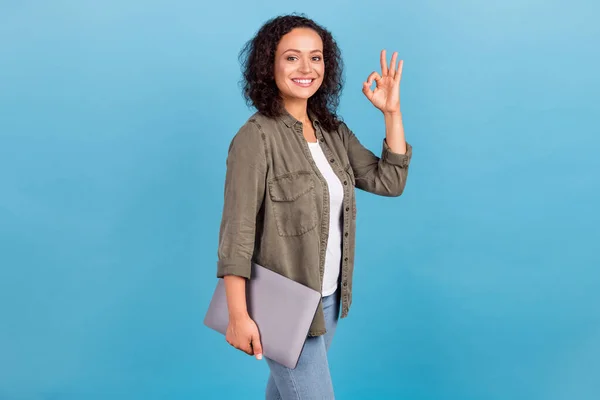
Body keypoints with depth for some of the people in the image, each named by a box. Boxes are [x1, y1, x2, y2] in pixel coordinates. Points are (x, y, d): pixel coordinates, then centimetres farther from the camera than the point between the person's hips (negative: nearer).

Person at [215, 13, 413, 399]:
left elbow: (390, 181, 3)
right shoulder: (256, 138, -18)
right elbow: (237, 232, -19)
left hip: (329, 297, 7)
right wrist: (238, 316, -20)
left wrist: (392, 112, -7)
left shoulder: (333, 130, 4)